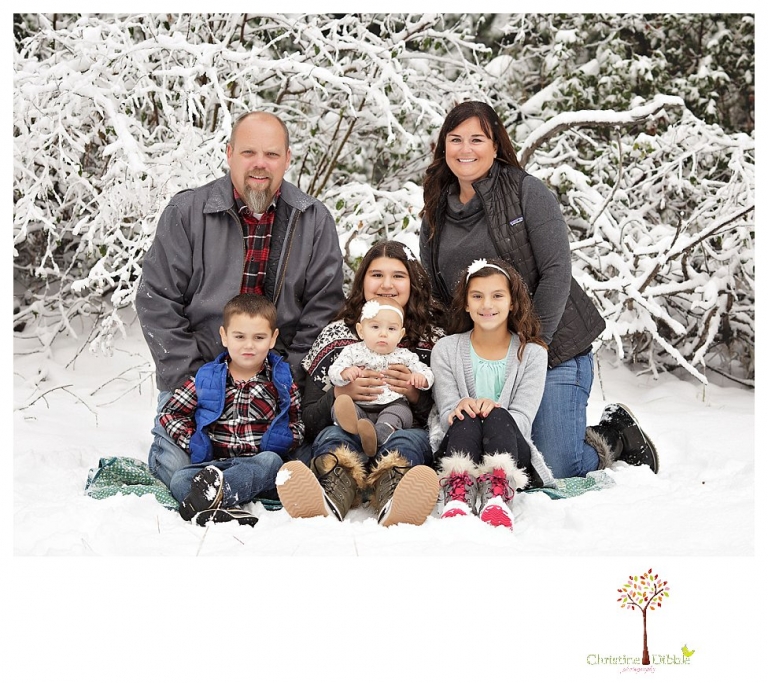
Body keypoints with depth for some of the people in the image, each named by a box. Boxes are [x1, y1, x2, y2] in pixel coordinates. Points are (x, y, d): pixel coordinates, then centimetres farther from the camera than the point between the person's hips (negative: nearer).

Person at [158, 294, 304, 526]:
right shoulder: (206, 379, 10)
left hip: (257, 463, 0)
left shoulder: (281, 381, 9)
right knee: (178, 480, -28)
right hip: (212, 462, 1)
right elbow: (169, 413, 14)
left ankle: (215, 493, -53)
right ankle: (225, 506, -55)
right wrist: (192, 443, 1)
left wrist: (279, 445, -7)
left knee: (271, 461, -34)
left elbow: (297, 424, 12)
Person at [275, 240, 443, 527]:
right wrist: (340, 393, -11)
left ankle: (394, 504, -70)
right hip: (350, 440, 1)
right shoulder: (336, 335, 15)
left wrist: (416, 395, -11)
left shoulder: (433, 338, 14)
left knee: (410, 439, -34)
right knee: (332, 437, -33)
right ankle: (330, 500, -69)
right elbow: (307, 421, 9)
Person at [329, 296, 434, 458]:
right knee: (338, 405, -26)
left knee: (400, 411, -31)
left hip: (393, 404, 0)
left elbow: (427, 373, 13)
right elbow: (333, 372, 1)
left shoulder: (404, 356, 13)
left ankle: (377, 436, -57)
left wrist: (420, 377, -12)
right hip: (360, 406, 0)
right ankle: (351, 421, -61)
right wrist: (346, 373, -23)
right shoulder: (353, 351, 11)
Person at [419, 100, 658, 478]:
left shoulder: (527, 192, -5)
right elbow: (434, 296, 17)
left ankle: (615, 434, 22)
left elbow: (556, 273, -11)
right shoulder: (435, 216, 11)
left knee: (556, 470, -12)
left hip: (553, 349, -5)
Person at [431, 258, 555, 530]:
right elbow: (446, 414, 0)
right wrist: (460, 409, -27)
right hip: (459, 452, 0)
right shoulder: (445, 350, 11)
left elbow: (522, 418, -3)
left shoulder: (532, 353, 9)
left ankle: (498, 496, -55)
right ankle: (457, 496, -57)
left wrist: (494, 409, -27)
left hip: (511, 451, 0)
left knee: (498, 417, -33)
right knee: (466, 419, -33)